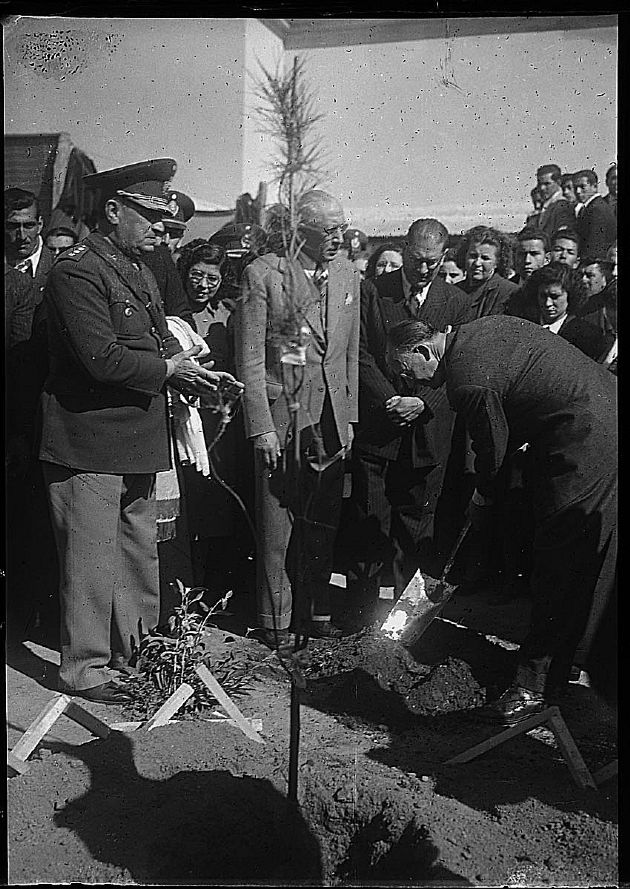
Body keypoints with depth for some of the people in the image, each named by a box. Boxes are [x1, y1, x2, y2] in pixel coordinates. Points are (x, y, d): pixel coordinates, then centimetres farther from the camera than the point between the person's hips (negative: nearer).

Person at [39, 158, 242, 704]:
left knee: (141, 553, 19)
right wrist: (168, 368, -12)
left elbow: (161, 340, 17)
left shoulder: (139, 271, 16)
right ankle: (83, 671, 16)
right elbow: (102, 357, -24)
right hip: (90, 442, -9)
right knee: (91, 562, 1)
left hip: (138, 442, 10)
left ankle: (138, 649, 34)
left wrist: (192, 371, -3)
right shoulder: (78, 270, -15)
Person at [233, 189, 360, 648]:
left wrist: (349, 416, 9)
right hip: (282, 415, -4)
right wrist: (262, 428, -13)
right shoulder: (264, 273, -9)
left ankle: (317, 610, 27)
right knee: (278, 525, 5)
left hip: (332, 418, 5)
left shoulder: (348, 273, 7)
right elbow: (250, 360, -9)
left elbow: (351, 352, 13)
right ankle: (277, 620, 20)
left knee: (324, 522, 12)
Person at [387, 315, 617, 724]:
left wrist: (483, 498, 11)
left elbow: (494, 448, -9)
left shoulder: (467, 380, -20)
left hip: (587, 445, -10)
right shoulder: (487, 325, 8)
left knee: (560, 564, -4)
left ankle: (536, 682, 6)